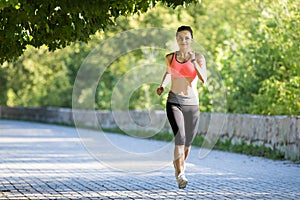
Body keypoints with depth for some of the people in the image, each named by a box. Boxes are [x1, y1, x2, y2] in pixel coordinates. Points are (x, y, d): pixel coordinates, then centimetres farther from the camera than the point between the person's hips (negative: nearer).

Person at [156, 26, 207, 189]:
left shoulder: (198, 57, 0)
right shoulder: (170, 57, 6)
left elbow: (204, 80, -14)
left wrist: (193, 61, -23)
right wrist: (162, 85, 9)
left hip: (192, 103, 1)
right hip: (174, 102, -1)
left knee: (187, 142, 12)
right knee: (180, 137, -20)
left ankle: (178, 165, 41)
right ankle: (180, 175, -23)